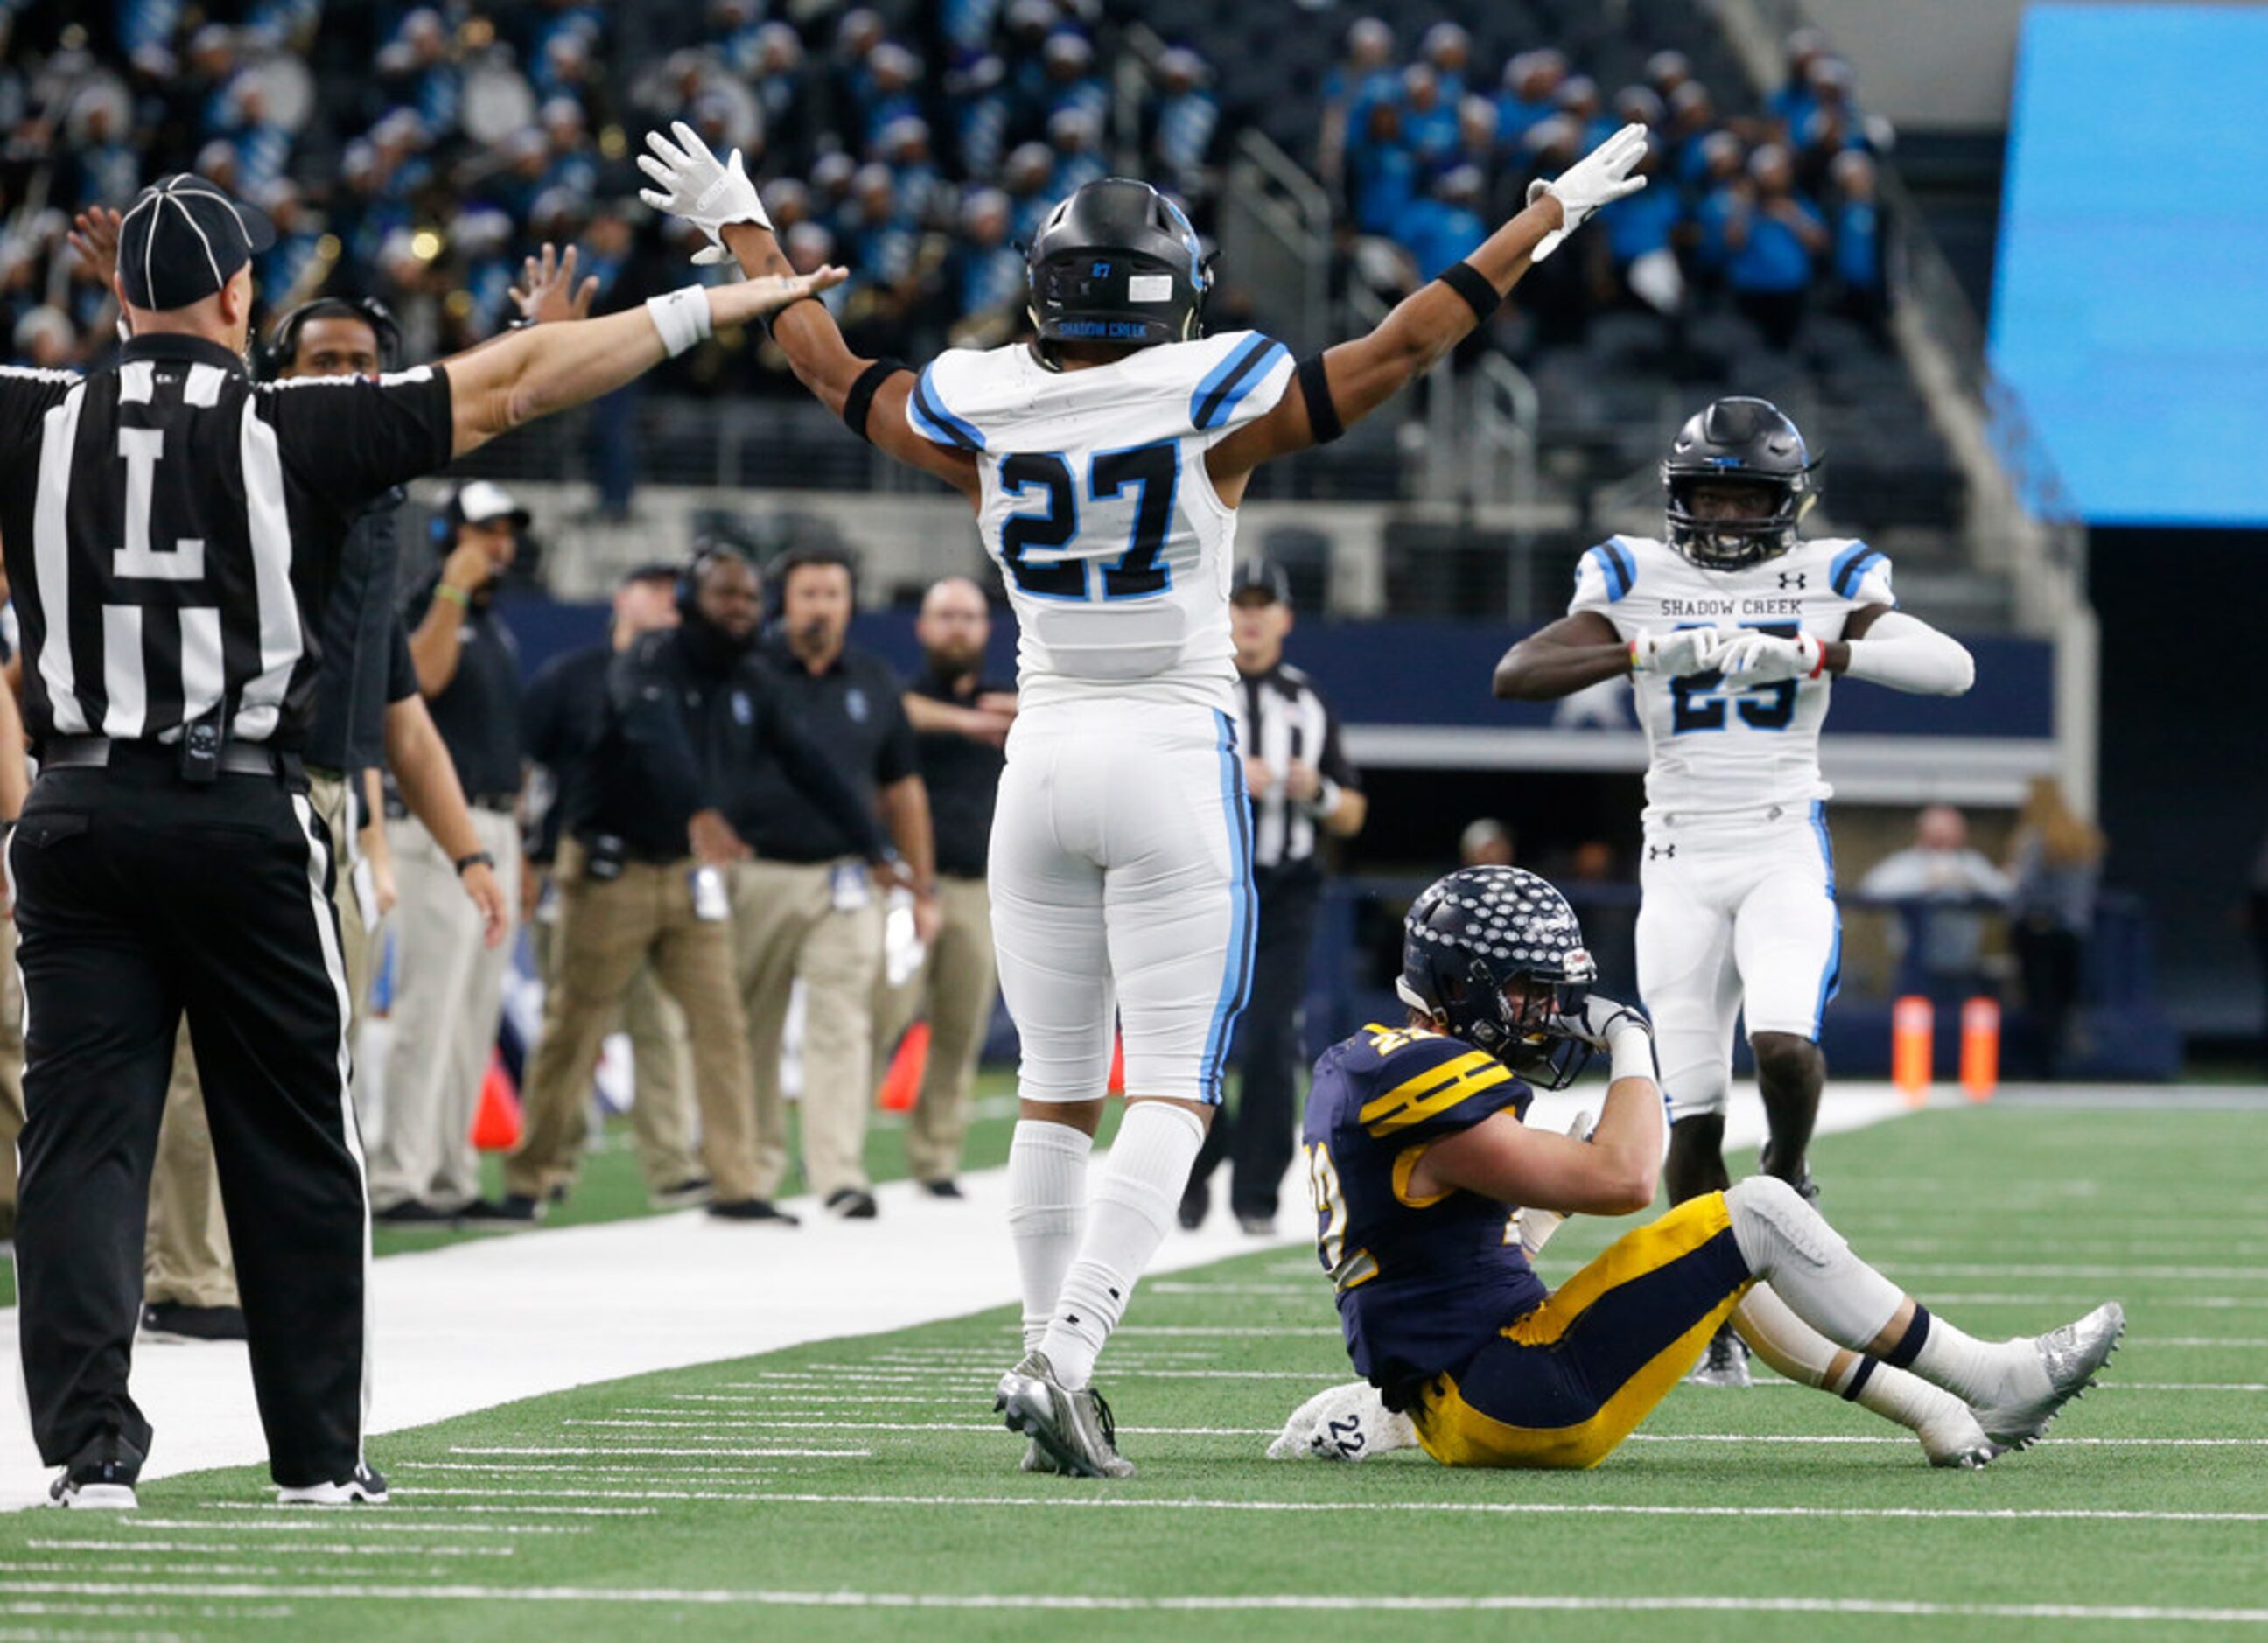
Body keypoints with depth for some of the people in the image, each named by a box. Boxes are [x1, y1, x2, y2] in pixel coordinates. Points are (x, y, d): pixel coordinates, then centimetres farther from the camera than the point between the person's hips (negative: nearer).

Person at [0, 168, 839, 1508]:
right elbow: (514, 386, 0)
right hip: (243, 818, -1)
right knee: (294, 1144, 9)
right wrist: (717, 307, 5)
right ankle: (318, 1450, 14)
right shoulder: (298, 432, -3)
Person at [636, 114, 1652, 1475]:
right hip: (1176, 758, -4)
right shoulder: (1213, 405, -9)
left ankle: (1052, 1358, 12)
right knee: (1175, 1093, -5)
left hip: (1045, 754, 4)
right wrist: (1552, 216, 9)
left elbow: (830, 366, 18)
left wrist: (737, 226, 34)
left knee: (1054, 1092, 13)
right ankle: (1068, 1355, -21)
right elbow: (1405, 348, -2)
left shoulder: (981, 418, 0)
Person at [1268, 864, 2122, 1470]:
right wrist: (1631, 1045, -7)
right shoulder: (1434, 1092, -18)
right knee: (1760, 1213, -9)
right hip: (1510, 1402, -10)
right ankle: (1988, 1382, -1)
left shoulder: (1360, 1068, 14)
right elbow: (1621, 1181, -21)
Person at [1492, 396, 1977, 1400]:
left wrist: (1811, 652, -26)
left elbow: (1952, 668, -13)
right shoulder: (1636, 581, 4)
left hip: (1785, 848, -1)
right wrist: (1645, 651, -22)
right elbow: (1514, 676, -8)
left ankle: (1787, 1180, 6)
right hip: (1681, 857, 1)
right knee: (1692, 1106, -1)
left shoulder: (1827, 580, 2)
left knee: (1784, 1042, -26)